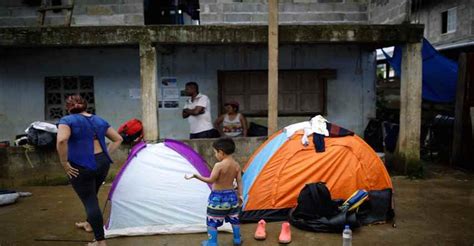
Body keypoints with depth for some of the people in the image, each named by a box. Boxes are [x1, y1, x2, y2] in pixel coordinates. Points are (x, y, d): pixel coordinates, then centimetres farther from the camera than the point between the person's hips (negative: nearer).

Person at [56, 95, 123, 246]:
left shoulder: (68, 120, -5)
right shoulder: (99, 121, 12)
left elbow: (61, 140, -24)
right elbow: (118, 139, 16)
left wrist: (65, 163, -15)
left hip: (82, 167, -6)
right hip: (102, 164, 6)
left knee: (89, 200, 0)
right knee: (92, 195, 27)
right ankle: (89, 224, 47)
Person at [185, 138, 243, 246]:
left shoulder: (218, 165, -21)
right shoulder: (236, 165, -2)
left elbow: (210, 180, -24)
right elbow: (239, 182, 2)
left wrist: (196, 176, -21)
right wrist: (240, 195, 9)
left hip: (218, 197, -6)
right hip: (232, 195, 6)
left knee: (212, 221, 8)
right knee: (234, 219, 19)